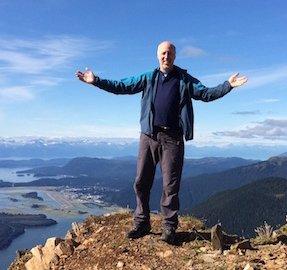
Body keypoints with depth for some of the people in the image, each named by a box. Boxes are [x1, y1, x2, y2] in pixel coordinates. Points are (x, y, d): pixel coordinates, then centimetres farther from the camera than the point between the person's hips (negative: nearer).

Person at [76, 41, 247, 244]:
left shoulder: (185, 80, 11)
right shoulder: (147, 78, 13)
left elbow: (207, 94, 6)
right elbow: (120, 86, 11)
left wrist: (228, 85, -7)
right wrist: (96, 81, 4)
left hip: (172, 138, -2)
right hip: (149, 135, 2)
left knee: (171, 185, 0)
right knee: (141, 182, 5)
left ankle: (169, 228, 12)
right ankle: (142, 224, 18)